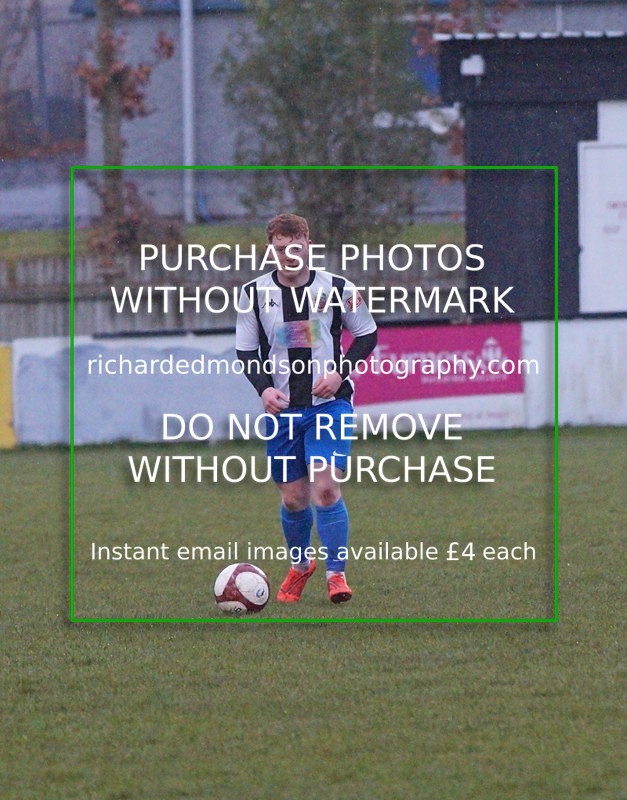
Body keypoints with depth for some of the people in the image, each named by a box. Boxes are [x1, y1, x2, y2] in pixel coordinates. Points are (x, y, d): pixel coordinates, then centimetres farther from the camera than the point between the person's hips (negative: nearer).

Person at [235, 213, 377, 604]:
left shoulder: (337, 289, -3)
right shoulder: (256, 293, 1)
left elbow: (367, 334, 7)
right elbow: (246, 349, 8)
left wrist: (341, 371, -9)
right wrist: (264, 387, -10)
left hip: (329, 401, -2)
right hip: (282, 407, 2)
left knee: (325, 486, -17)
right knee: (293, 497, 7)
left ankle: (337, 573, -6)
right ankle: (300, 565, 33)